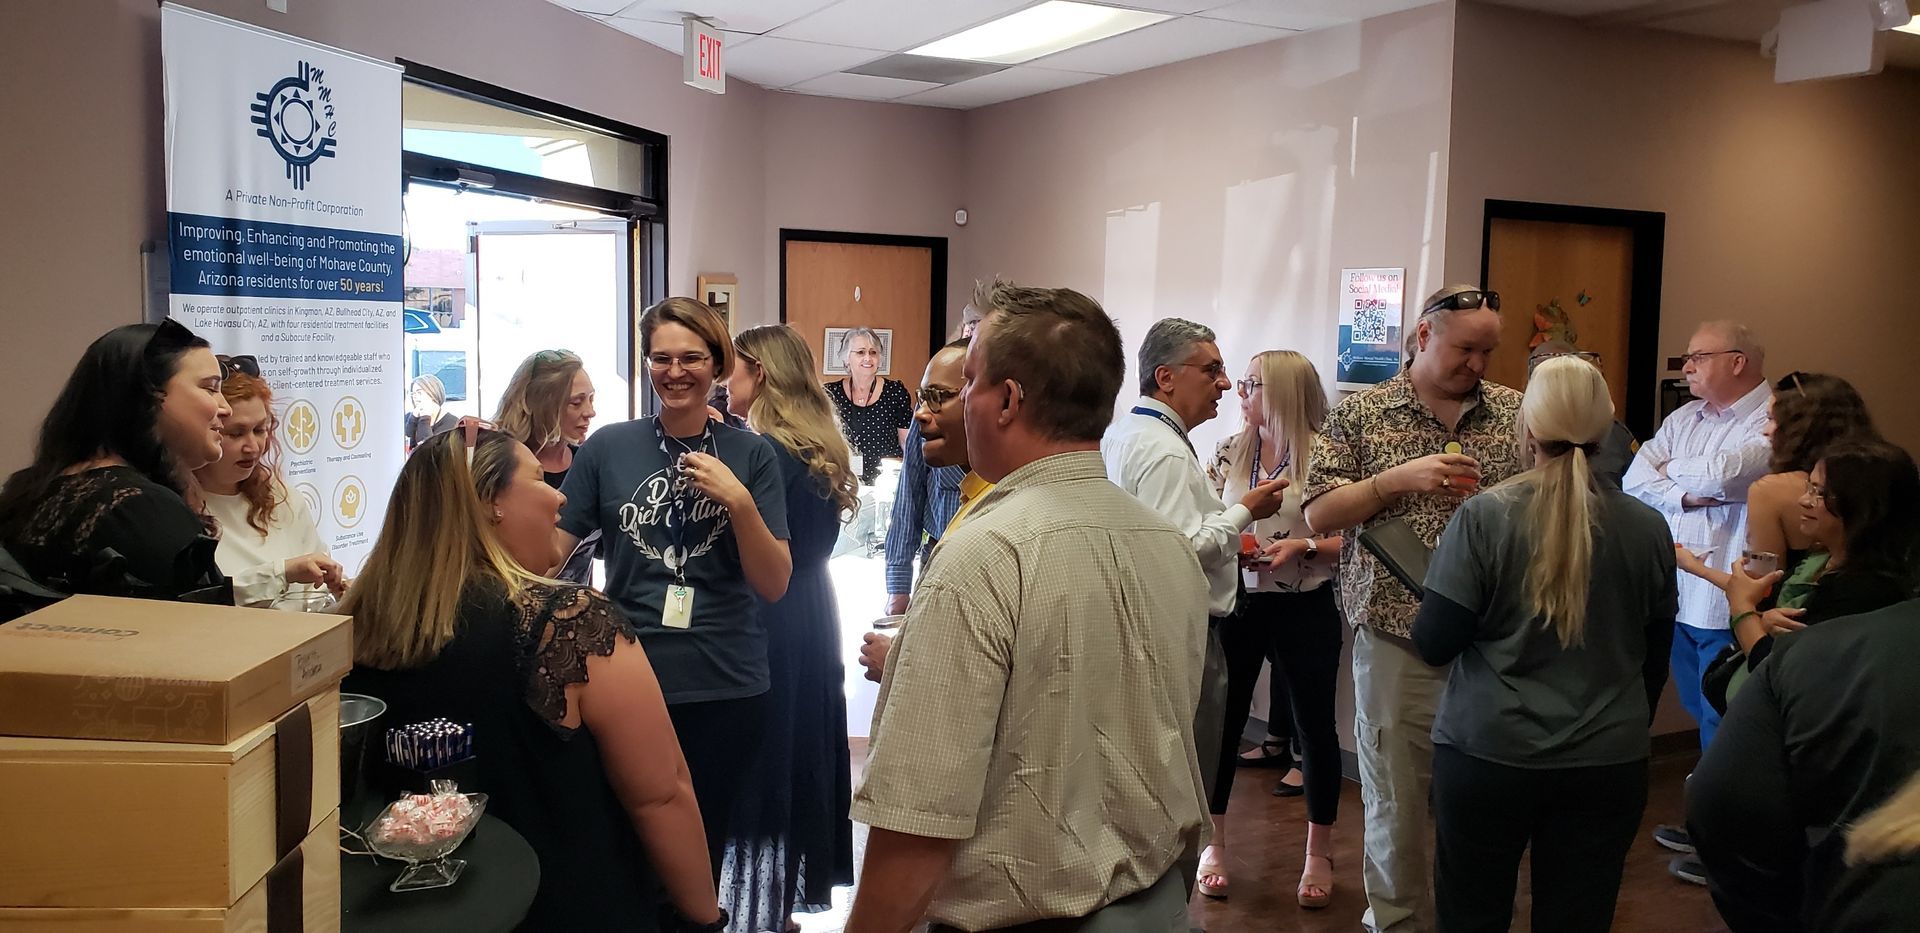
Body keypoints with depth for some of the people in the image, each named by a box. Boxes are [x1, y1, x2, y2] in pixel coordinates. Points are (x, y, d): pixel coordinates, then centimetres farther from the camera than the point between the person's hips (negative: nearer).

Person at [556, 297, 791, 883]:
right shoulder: (608, 448, 0)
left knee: (703, 846, 14)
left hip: (726, 688, 0)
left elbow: (774, 586, -4)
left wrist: (739, 500, -17)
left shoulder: (752, 456, -1)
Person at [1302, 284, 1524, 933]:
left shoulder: (1516, 412, 7)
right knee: (1397, 802, 8)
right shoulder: (1361, 413, 2)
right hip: (1397, 641, -2)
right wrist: (1398, 478, -15)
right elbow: (1319, 515, -3)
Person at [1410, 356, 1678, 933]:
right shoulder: (1648, 529, -2)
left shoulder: (1483, 518, -13)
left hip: (1487, 755, -2)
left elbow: (1433, 644, -12)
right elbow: (1655, 658, 10)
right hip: (1609, 764, 3)